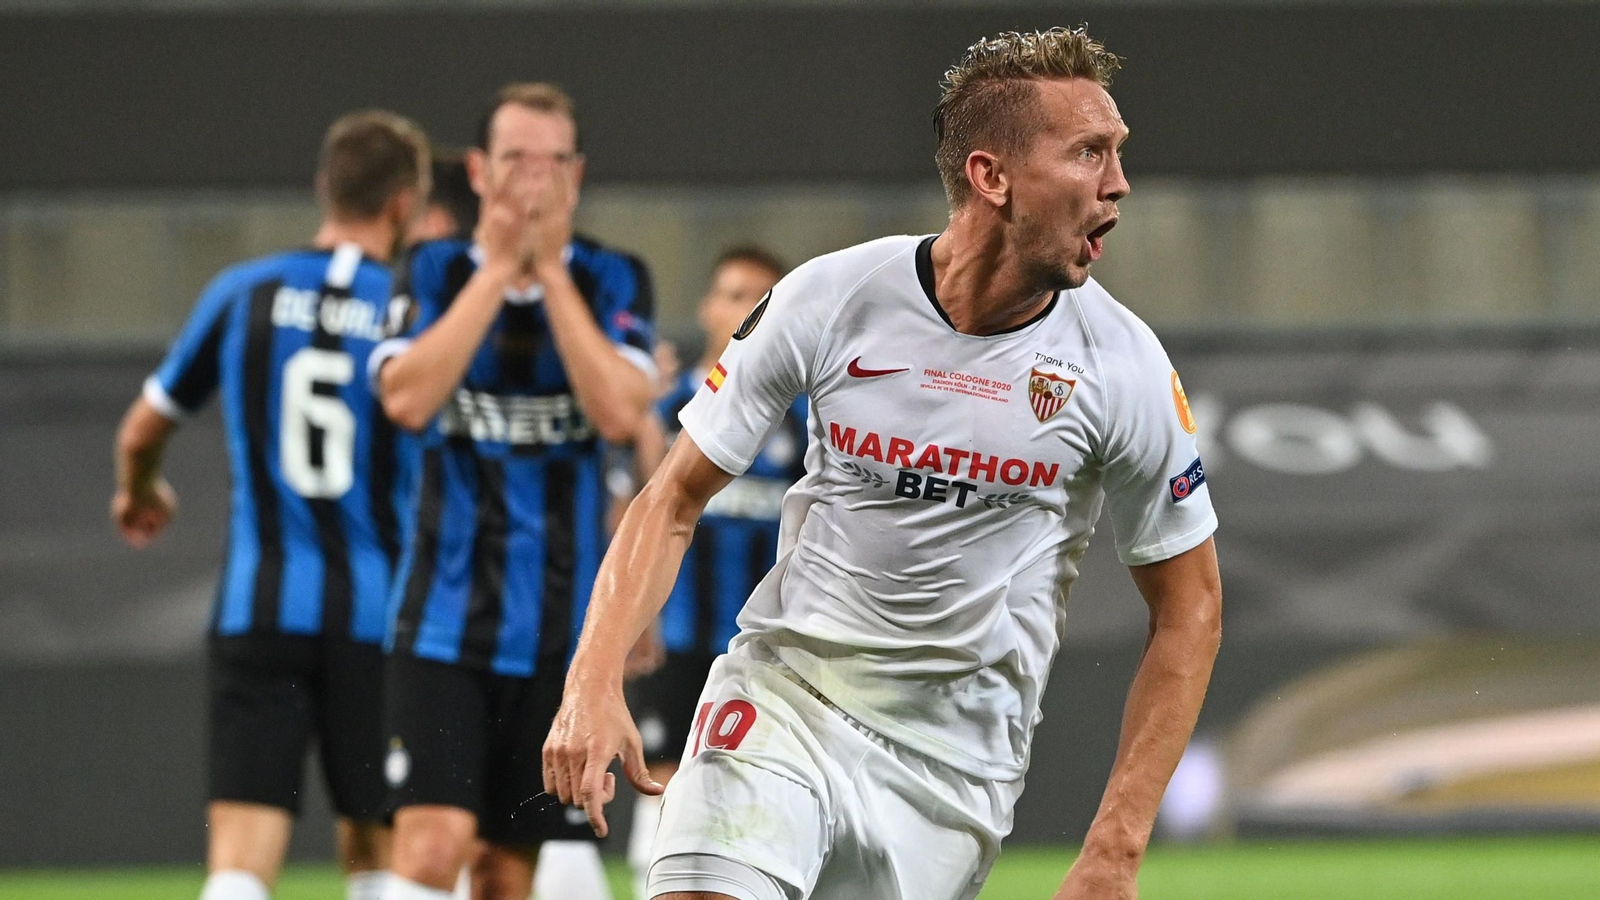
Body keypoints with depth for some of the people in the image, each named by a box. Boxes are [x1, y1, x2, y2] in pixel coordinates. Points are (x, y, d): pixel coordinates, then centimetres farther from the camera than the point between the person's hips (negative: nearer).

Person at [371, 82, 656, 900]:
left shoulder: (613, 281, 2)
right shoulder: (435, 272, 2)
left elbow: (620, 413, -15)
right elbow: (407, 399, -16)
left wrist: (550, 271, -13)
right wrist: (497, 266, -14)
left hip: (560, 627, 1)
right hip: (446, 617, -1)